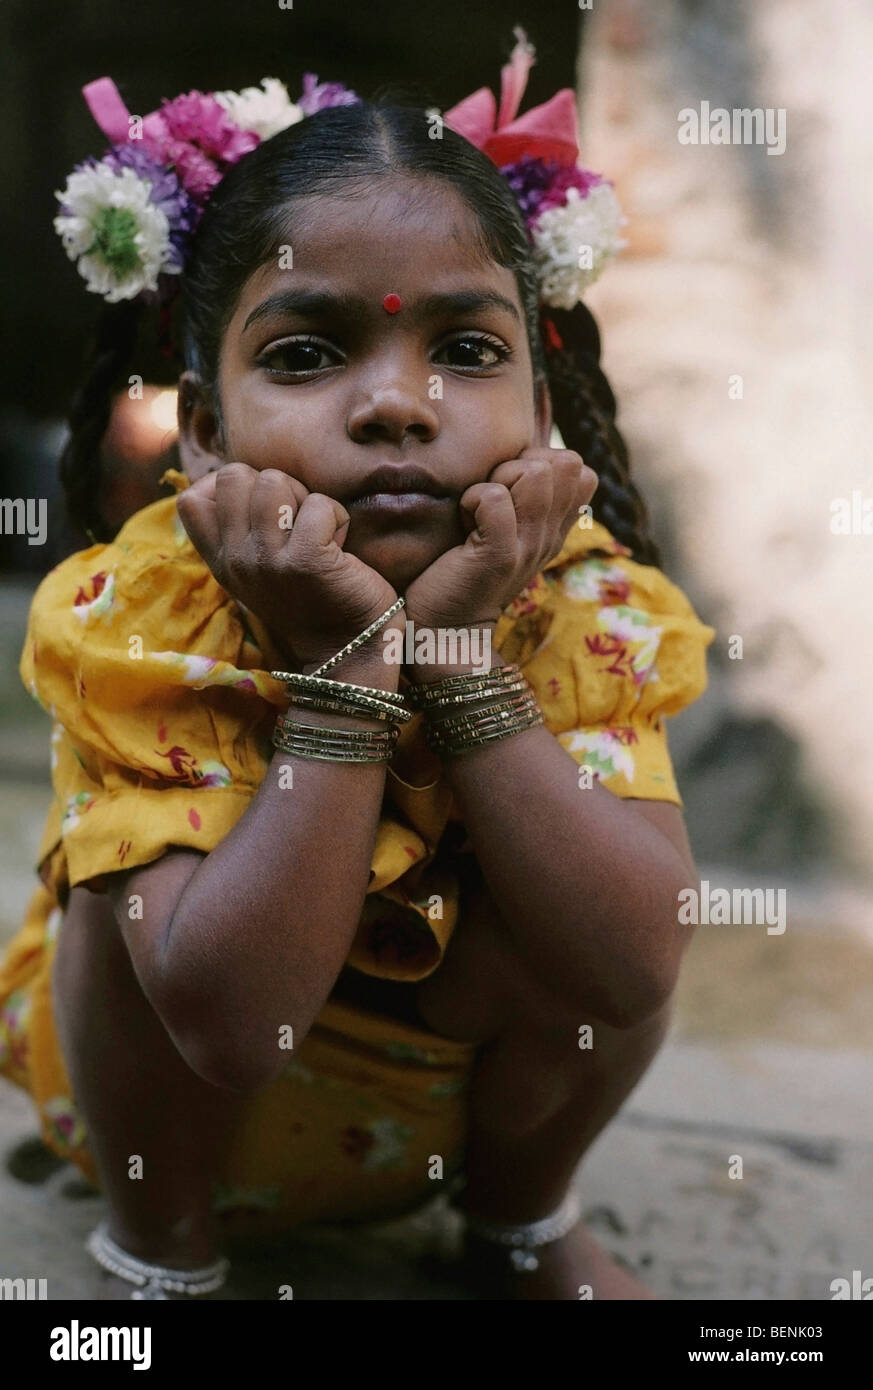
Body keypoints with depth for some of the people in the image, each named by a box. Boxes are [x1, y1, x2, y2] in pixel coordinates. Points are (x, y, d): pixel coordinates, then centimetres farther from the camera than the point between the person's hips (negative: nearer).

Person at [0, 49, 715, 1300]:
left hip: (453, 1102, 2)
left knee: (604, 905, -25)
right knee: (130, 891, -29)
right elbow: (233, 1019, -37)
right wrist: (345, 669, -40)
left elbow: (638, 969, -32)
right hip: (172, 1106, -1)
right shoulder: (139, 616, -28)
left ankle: (524, 1218, 7)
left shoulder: (583, 605, -20)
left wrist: (461, 653, -37)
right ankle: (157, 1246, -1)